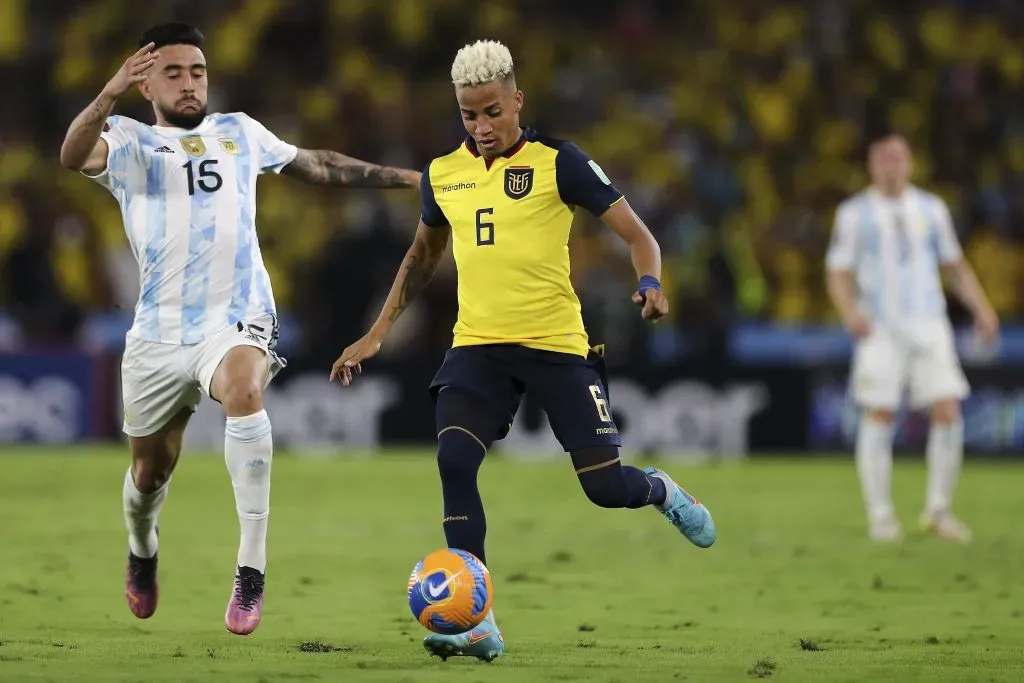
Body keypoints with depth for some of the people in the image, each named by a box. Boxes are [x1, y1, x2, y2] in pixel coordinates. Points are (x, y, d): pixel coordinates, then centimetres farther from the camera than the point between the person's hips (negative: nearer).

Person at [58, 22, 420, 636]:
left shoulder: (240, 132, 14)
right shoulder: (129, 142, 4)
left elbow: (317, 165, 28)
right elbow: (75, 155, -19)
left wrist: (402, 177, 26)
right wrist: (109, 96, -37)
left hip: (238, 321, -1)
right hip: (160, 331, 1)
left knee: (243, 389, -35)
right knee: (150, 470, 11)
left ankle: (252, 570, -36)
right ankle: (142, 552, 48)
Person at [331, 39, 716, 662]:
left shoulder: (557, 162, -7)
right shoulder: (443, 174, 6)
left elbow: (637, 235, -6)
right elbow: (423, 255, 24)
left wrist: (650, 283, -28)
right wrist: (378, 335, 21)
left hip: (556, 344, -3)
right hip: (478, 346, 3)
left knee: (604, 487, -4)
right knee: (454, 459, -22)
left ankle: (662, 492, 36)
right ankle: (475, 623, -19)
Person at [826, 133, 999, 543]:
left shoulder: (931, 209, 12)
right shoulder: (855, 213, 3)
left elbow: (955, 267, 20)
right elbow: (838, 274, 1)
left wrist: (981, 309, 6)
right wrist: (851, 312, -19)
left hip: (929, 325, 3)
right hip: (880, 329, -3)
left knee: (948, 414, -8)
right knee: (879, 418, -7)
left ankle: (938, 510, 5)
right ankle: (880, 516, 2)